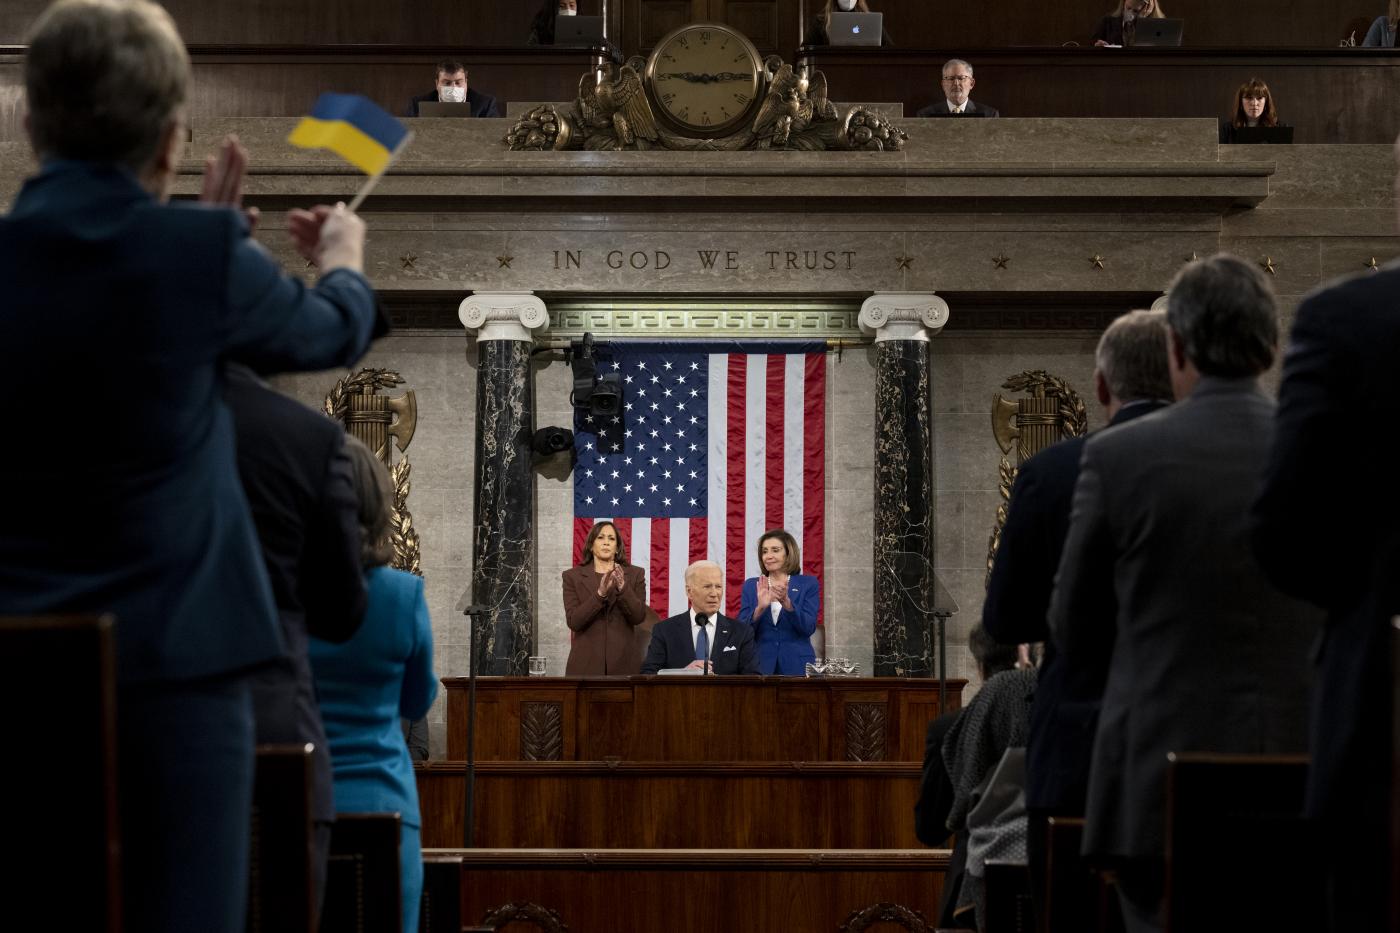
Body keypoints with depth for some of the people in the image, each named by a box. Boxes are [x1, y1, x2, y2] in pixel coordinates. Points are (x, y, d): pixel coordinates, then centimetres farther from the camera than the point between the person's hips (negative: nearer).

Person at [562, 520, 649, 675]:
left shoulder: (634, 574, 8)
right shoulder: (573, 576, 5)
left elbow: (639, 617, -3)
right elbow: (573, 621, -6)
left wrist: (622, 587, -17)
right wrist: (600, 593, -18)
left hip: (623, 662, 1)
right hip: (586, 663, -1)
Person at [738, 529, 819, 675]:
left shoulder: (808, 584, 2)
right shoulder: (751, 585, 7)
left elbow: (809, 628, -8)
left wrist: (786, 603, -23)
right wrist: (760, 608, -19)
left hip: (796, 665, -1)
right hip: (760, 665, 1)